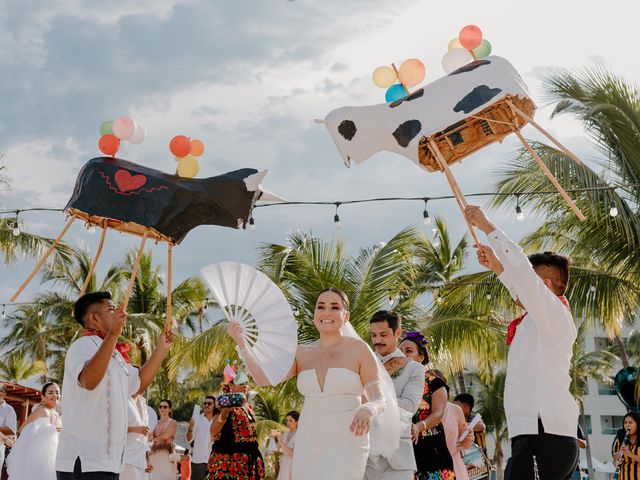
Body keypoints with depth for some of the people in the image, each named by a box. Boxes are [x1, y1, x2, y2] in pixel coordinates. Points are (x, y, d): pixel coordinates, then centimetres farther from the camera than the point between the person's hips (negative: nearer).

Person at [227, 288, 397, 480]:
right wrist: (241, 343, -14)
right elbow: (264, 378, -2)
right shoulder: (302, 353, 9)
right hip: (308, 446, 4)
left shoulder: (359, 349, -1)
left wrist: (367, 410, -26)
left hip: (346, 445, -4)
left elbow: (380, 400, -3)